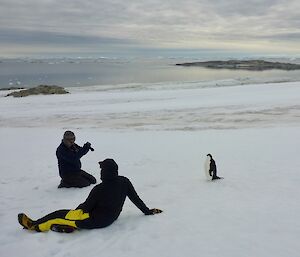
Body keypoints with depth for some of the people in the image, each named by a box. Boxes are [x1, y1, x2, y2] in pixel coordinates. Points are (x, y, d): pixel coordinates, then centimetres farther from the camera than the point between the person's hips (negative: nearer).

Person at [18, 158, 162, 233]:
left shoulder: (99, 190, -26)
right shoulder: (124, 182, -13)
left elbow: (86, 207, -14)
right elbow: (136, 199, -4)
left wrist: (76, 209, 8)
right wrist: (148, 211, 9)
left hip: (95, 221, -7)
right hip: (111, 218, 7)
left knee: (59, 214, 6)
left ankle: (35, 226, 19)